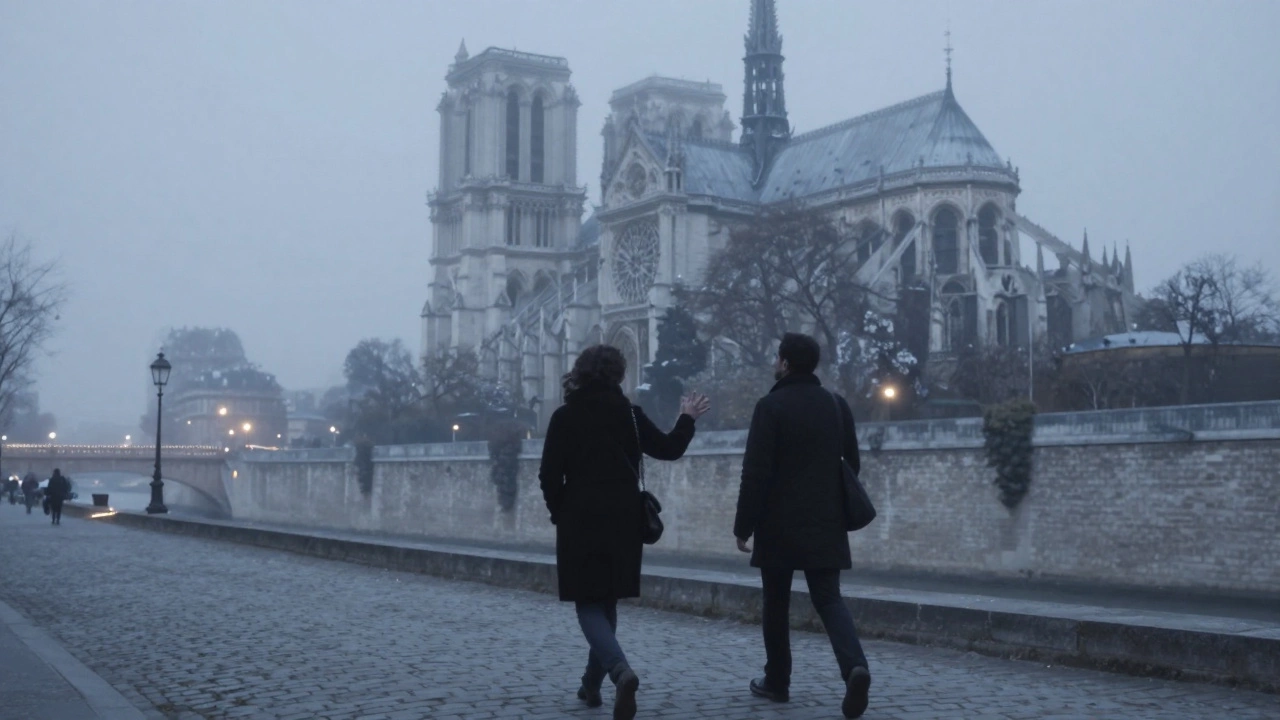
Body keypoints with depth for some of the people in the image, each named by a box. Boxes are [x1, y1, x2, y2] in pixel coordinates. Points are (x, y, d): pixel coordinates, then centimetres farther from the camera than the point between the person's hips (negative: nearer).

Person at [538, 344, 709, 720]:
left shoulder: (565, 416, -4)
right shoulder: (629, 413, 0)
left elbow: (550, 474, -6)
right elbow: (668, 449, 7)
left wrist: (560, 513, 9)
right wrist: (687, 419, 24)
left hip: (580, 520, -3)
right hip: (623, 520, 3)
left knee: (589, 605, -1)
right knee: (607, 601, 18)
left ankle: (621, 672, -26)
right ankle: (593, 682, 24)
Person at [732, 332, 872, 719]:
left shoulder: (771, 406, -10)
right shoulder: (837, 404, 8)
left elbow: (756, 472, -13)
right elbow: (851, 463, 13)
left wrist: (743, 525, -6)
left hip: (779, 523, -4)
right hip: (825, 524, 4)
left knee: (776, 603, 11)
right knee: (829, 599, 4)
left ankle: (777, 681, 20)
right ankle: (855, 666, -19)